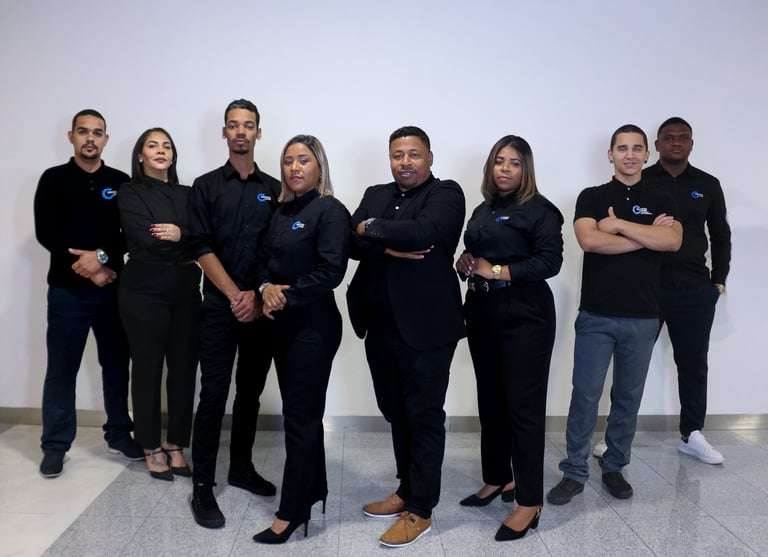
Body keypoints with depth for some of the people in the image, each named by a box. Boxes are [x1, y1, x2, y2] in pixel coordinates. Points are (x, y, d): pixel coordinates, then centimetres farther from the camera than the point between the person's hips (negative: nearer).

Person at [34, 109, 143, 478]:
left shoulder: (121, 182, 7)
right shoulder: (54, 179, 2)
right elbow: (46, 233, -7)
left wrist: (103, 256, -16)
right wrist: (88, 267, -13)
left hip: (113, 288, 2)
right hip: (67, 290, -2)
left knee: (117, 363, 9)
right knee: (61, 369, 4)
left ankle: (119, 435, 22)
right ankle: (55, 446, 14)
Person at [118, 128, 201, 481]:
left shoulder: (187, 194, 14)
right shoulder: (130, 193, 2)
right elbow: (145, 241, -13)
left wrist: (180, 234, -16)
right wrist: (184, 247, -5)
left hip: (186, 292, 4)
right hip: (144, 292, -3)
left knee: (184, 367, 3)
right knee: (147, 368, 4)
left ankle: (176, 445, 17)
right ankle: (152, 449, 17)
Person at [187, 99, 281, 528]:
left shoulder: (274, 189, 10)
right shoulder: (206, 186, 5)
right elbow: (202, 248, -3)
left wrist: (258, 296, -7)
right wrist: (235, 295, -11)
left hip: (261, 307, 2)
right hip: (219, 305, -2)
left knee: (251, 391, 11)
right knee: (214, 393, -4)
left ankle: (241, 466, 27)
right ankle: (202, 486, 5)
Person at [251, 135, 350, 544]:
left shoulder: (330, 211, -11)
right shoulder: (282, 211, 13)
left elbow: (331, 272, -19)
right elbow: (268, 260, 13)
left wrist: (287, 297, -13)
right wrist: (267, 288, -8)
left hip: (313, 324, -7)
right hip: (283, 323, 8)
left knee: (300, 416, -1)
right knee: (301, 410, 15)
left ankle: (291, 513, 10)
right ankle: (313, 490, 30)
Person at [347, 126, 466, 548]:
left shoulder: (446, 193, -4)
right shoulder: (375, 195, 14)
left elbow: (422, 232, -23)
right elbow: (351, 241, 0)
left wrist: (371, 228, -10)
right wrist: (390, 247, -17)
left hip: (425, 326, -6)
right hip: (381, 325, 6)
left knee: (424, 416, 4)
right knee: (396, 413, 17)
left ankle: (420, 511, 17)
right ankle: (406, 491, 35)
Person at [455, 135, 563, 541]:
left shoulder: (538, 210, -5)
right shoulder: (482, 210, 16)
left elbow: (550, 261, -15)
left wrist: (498, 271, -16)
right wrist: (465, 264, -2)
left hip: (524, 318, -7)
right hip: (483, 315, 7)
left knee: (523, 405, -3)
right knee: (490, 401, 13)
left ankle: (529, 502, 5)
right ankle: (497, 479, 29)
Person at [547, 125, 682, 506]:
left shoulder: (662, 202, 9)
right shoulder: (591, 197, 3)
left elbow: (672, 241, -11)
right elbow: (589, 240, -16)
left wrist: (619, 224, -13)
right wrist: (647, 235, -9)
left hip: (643, 318, 2)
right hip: (596, 315, -2)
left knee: (628, 397, 11)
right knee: (585, 396, 0)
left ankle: (615, 467, 27)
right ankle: (574, 472, 12)